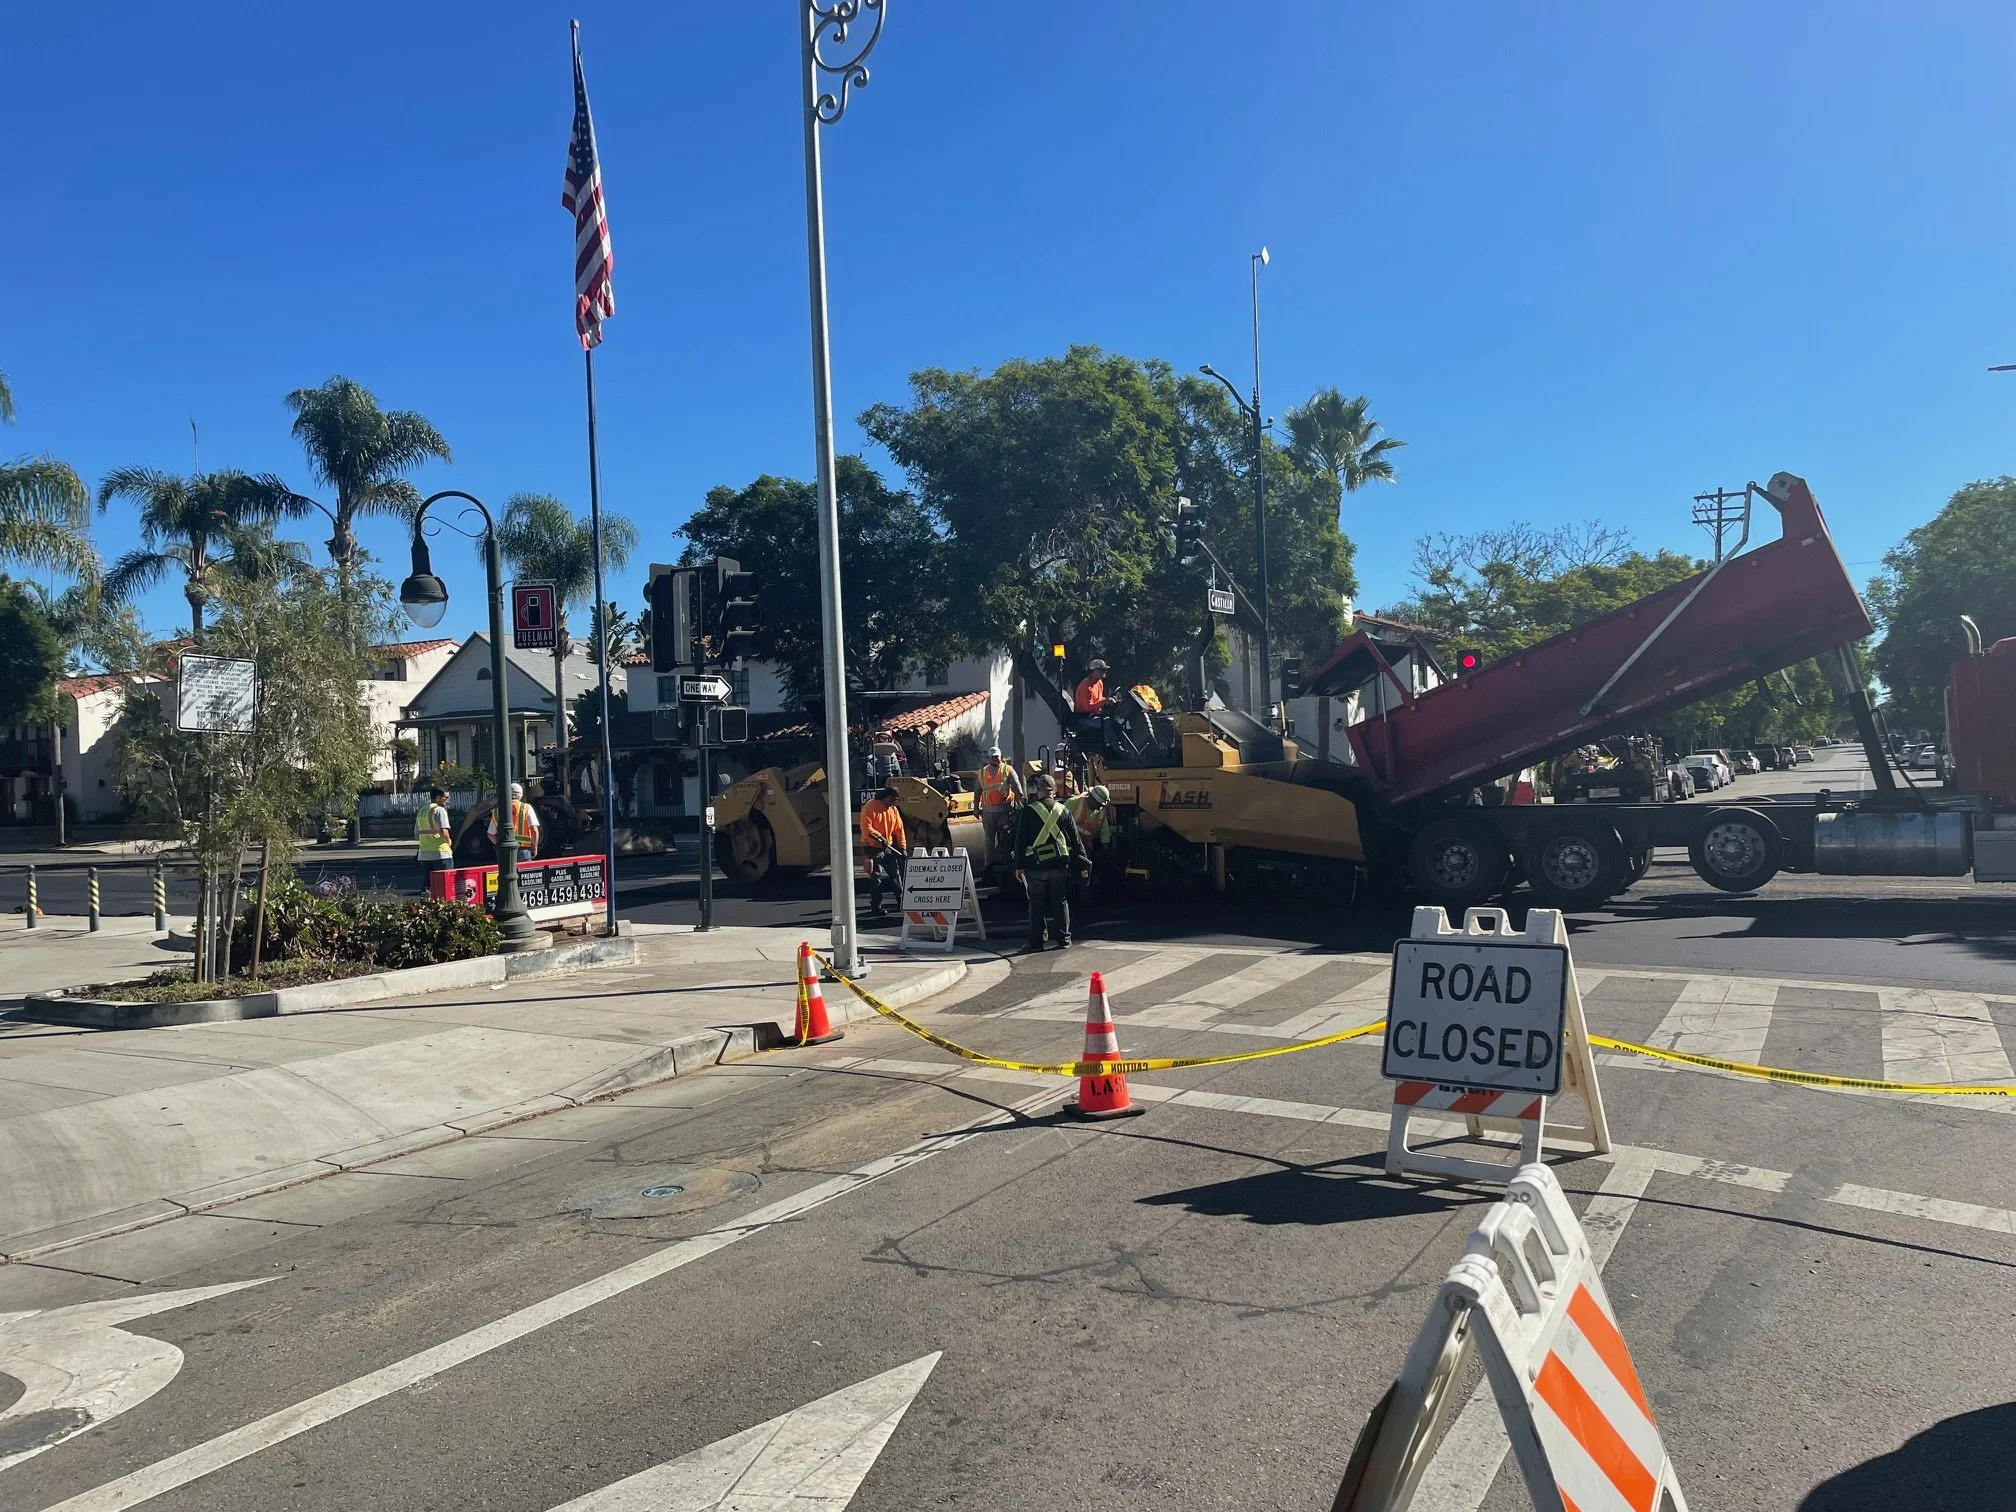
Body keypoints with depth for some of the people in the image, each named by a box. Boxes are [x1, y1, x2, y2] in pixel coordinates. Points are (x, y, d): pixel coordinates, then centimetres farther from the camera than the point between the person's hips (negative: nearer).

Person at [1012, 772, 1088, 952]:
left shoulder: (1029, 811, -5)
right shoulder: (1063, 811, 4)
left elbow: (1021, 841, -5)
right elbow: (1075, 839, 8)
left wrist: (1019, 866, 1)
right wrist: (1083, 863, 15)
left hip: (1036, 866, -2)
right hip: (1060, 865, 3)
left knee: (1036, 904, 5)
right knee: (1061, 902, 10)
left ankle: (1036, 941, 7)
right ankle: (1064, 939, 12)